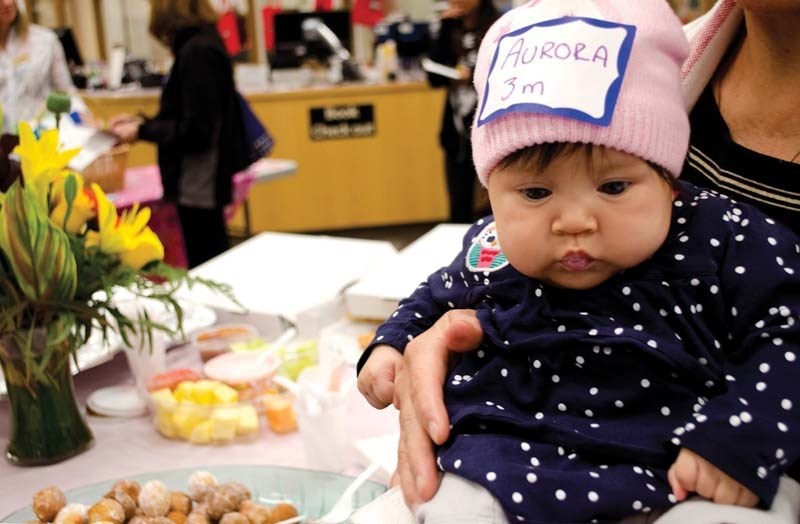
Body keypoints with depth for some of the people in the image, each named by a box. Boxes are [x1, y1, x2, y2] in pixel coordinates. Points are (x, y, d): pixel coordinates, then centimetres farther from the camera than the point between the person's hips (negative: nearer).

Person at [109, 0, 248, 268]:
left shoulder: (197, 51, -18)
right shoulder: (202, 44, 11)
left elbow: (194, 131, -19)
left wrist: (141, 131, -11)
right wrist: (142, 121, 13)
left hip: (199, 187, -10)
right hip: (203, 183, 10)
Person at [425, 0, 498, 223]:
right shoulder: (451, 30, 9)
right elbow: (435, 78, -2)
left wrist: (475, 75, -20)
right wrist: (445, 29, -5)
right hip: (457, 134, 4)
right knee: (459, 207, 8)